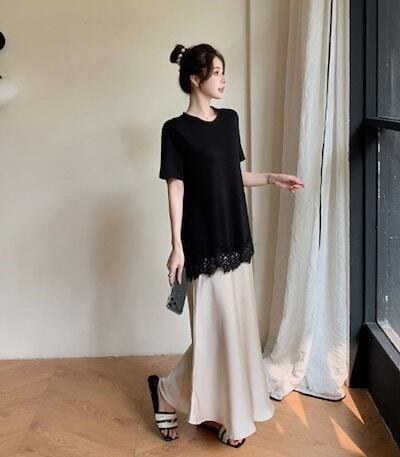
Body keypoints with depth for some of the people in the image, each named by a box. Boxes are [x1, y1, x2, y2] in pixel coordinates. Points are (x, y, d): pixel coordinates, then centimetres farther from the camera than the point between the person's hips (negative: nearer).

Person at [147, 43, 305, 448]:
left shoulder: (230, 119, 10)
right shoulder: (176, 129, -9)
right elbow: (175, 189, -11)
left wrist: (271, 178, 11)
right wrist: (177, 246, -14)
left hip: (236, 238, 7)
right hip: (204, 244, -7)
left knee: (237, 325, 12)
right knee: (216, 329, -1)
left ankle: (224, 410, 28)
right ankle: (166, 391, 22)